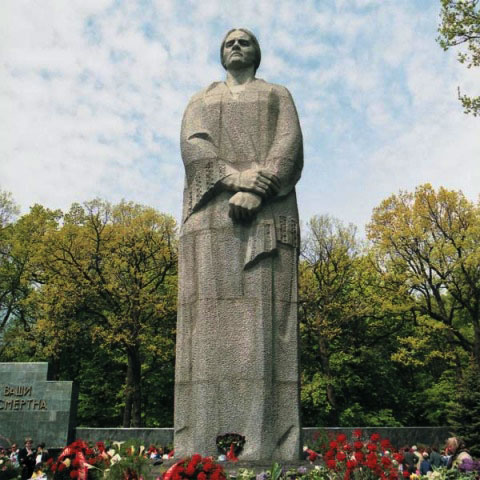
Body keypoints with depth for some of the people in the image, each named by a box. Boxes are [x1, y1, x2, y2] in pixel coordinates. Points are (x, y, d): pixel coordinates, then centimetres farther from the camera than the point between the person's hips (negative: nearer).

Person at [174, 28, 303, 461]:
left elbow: (289, 148, 5)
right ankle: (201, 447, -15)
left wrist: (257, 189, -15)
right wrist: (235, 177, -14)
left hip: (268, 211, -1)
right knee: (210, 313, -13)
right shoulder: (201, 101, 28)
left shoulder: (278, 96, 24)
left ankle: (267, 448, -18)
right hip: (212, 208, 1)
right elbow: (193, 147, 6)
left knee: (265, 313, -14)